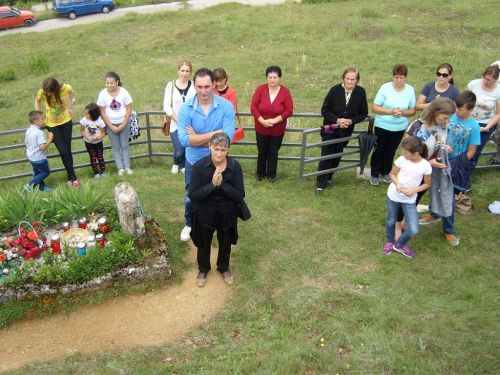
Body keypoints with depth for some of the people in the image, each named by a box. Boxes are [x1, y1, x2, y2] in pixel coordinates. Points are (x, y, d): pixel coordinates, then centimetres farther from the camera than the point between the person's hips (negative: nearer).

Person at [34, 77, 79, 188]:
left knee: (68, 151, 6)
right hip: (52, 125, 0)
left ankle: (70, 178, 20)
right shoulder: (42, 93, -18)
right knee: (63, 152, -8)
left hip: (66, 122, 1)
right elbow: (37, 101, 4)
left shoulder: (65, 88, -19)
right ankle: (73, 178, 5)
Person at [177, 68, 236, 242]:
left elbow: (227, 138, -26)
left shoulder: (226, 106, -19)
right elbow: (183, 139, -27)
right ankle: (190, 224, 48)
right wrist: (213, 133, -28)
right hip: (194, 162, 1)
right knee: (191, 198, 20)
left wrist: (196, 138, -24)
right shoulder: (186, 108, -18)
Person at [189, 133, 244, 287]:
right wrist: (212, 184, -33)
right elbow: (193, 195, -22)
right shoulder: (199, 166, -21)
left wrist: (222, 184, -30)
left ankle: (224, 268, 51)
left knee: (225, 243, 23)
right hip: (204, 214, -1)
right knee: (204, 244, 21)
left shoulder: (235, 166, -17)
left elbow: (240, 195, -18)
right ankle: (203, 270, 49)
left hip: (227, 214, 1)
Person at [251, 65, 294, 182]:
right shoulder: (260, 89, -10)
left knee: (273, 152, 13)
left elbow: (289, 110, -12)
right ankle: (260, 173, 33)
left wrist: (275, 120, -20)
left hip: (278, 129, -1)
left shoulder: (285, 91, -11)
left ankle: (271, 174, 30)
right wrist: (262, 121, -21)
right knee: (262, 152, 14)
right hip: (261, 128, 1)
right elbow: (253, 107, -10)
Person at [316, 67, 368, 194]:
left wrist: (351, 121, -17)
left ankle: (328, 177, 37)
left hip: (346, 130, 3)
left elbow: (363, 113, -1)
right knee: (326, 156, 0)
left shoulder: (361, 92, -9)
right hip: (330, 129, -3)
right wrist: (337, 120, -23)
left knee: (337, 155, 17)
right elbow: (324, 110, -11)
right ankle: (320, 184, 10)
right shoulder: (335, 90, -16)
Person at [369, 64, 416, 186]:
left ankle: (385, 172, 36)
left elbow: (412, 111, 0)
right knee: (379, 150, 10)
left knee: (391, 151, 17)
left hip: (400, 128, 2)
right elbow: (374, 107, -14)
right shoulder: (385, 88, -14)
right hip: (382, 126, -2)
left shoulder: (410, 90, -5)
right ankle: (374, 174, 26)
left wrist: (403, 112, -21)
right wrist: (391, 111, -25)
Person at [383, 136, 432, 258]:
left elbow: (427, 184, -2)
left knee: (414, 230, -4)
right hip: (393, 195, 1)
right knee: (391, 220, 17)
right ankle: (390, 242, 46)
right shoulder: (402, 160, -13)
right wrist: (397, 183, -18)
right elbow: (392, 174, 2)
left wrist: (415, 190, -19)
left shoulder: (425, 166, -15)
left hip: (410, 200, -1)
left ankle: (400, 244, 26)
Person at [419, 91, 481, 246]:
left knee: (448, 196, 3)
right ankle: (434, 214, 45)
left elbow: (471, 152, -9)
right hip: (441, 161, 4)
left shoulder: (474, 127, -14)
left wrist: (456, 166, -12)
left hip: (455, 166, -4)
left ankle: (449, 230, 19)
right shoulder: (451, 117, -6)